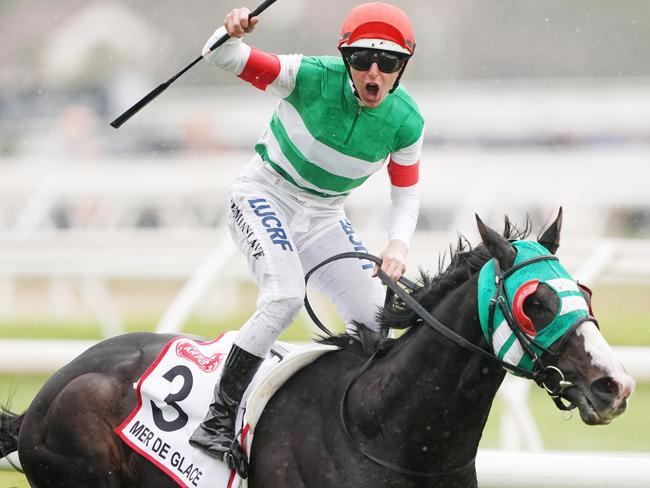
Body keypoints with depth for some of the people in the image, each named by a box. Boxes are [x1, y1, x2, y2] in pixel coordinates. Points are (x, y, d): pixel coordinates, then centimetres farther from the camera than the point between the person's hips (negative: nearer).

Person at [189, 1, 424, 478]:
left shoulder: (406, 122, -13)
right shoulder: (313, 77, -23)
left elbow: (406, 192, 3)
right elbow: (224, 58, -21)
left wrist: (398, 244, -15)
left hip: (323, 218, 5)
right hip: (265, 197, -5)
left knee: (375, 318, -1)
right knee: (285, 296, -28)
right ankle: (219, 420, -22)